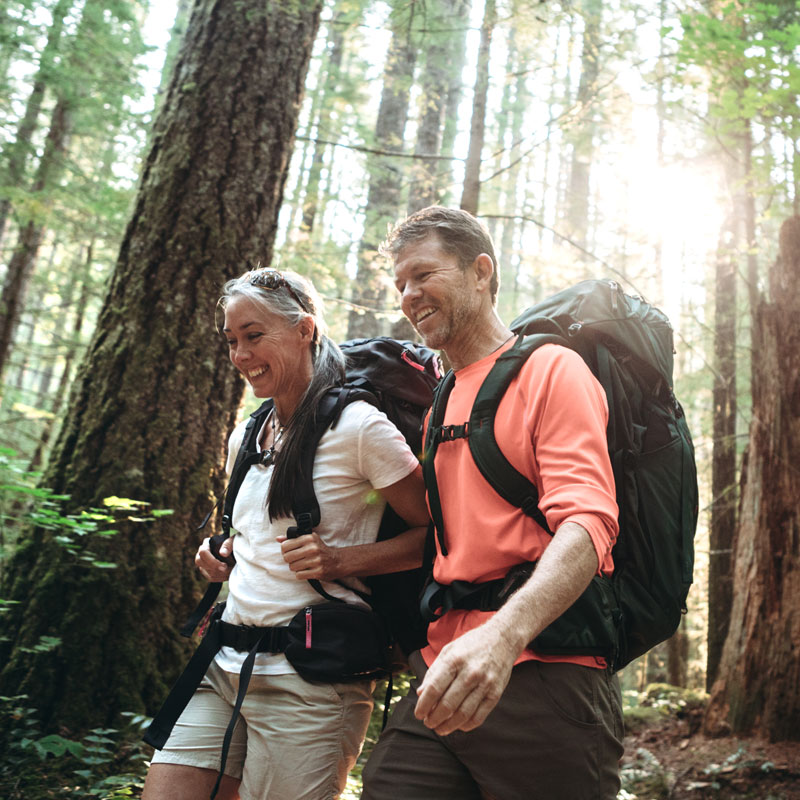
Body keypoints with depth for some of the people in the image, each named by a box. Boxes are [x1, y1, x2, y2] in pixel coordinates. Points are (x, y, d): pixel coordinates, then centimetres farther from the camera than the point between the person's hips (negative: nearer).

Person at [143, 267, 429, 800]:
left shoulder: (358, 427, -10)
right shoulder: (245, 437, 13)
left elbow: (437, 534, -9)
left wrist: (342, 560, -19)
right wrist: (221, 555, 8)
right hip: (226, 663, 7)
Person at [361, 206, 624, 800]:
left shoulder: (551, 369, -3)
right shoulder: (436, 401, 20)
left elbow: (586, 525, -16)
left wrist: (505, 633, -33)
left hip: (538, 680, -6)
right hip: (441, 683, 6)